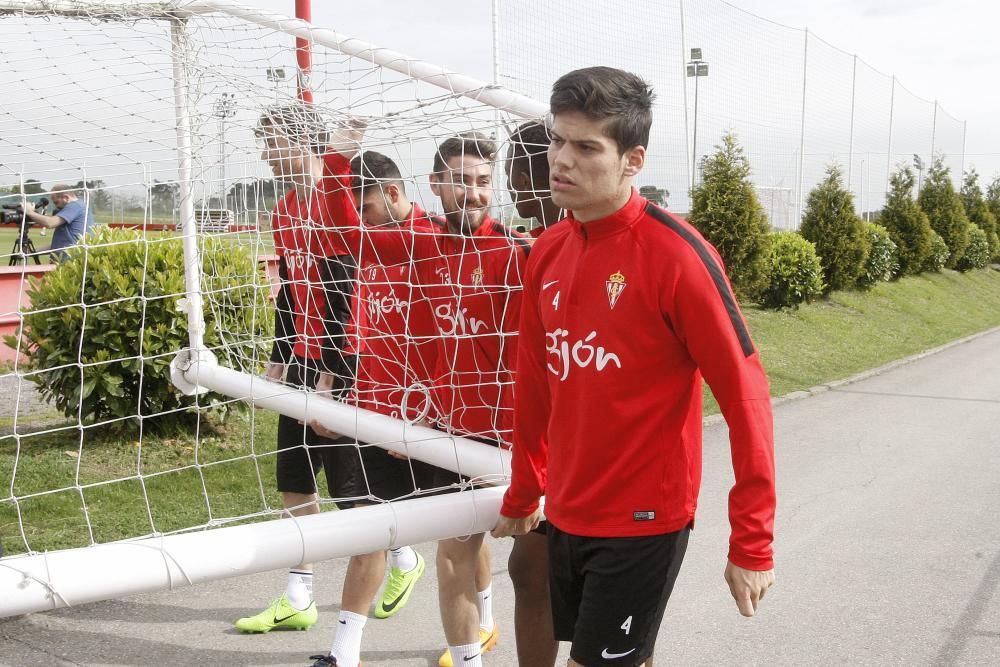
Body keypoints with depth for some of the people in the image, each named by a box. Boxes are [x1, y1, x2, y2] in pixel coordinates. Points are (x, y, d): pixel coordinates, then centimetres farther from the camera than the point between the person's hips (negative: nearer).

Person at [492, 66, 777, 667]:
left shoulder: (676, 254, -17)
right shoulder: (547, 252, 2)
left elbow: (745, 396, -16)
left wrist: (753, 543, -15)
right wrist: (522, 496, 18)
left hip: (642, 524, -6)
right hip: (564, 517, 6)